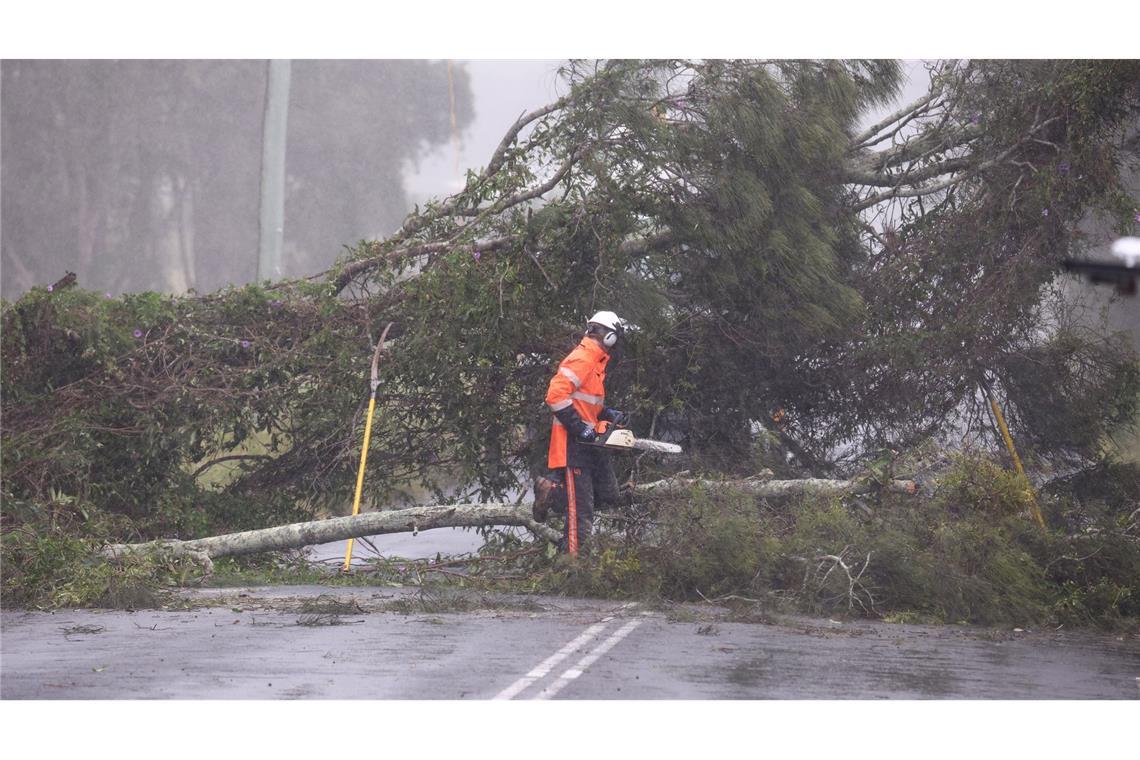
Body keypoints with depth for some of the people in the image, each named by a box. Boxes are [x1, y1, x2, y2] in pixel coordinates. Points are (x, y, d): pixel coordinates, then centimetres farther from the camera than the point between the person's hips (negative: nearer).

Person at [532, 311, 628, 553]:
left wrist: (608, 414, 12)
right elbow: (556, 395, -25)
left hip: (589, 442, 10)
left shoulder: (596, 361, 18)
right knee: (581, 512, -10)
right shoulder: (581, 359, -16)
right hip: (572, 442, -10)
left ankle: (552, 491, 12)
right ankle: (571, 559, -3)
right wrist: (580, 428, -24)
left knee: (608, 495, 11)